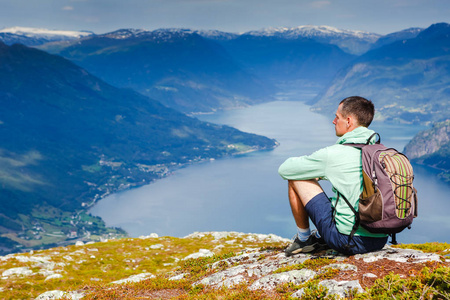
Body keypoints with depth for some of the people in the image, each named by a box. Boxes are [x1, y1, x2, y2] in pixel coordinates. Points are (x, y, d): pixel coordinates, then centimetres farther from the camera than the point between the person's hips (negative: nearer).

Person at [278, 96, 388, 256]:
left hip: (349, 241, -6)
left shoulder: (333, 154, -12)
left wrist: (313, 170, 21)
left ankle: (303, 239, 22)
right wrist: (321, 173, 27)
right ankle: (320, 237, 34)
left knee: (296, 178, 5)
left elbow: (284, 169, 1)